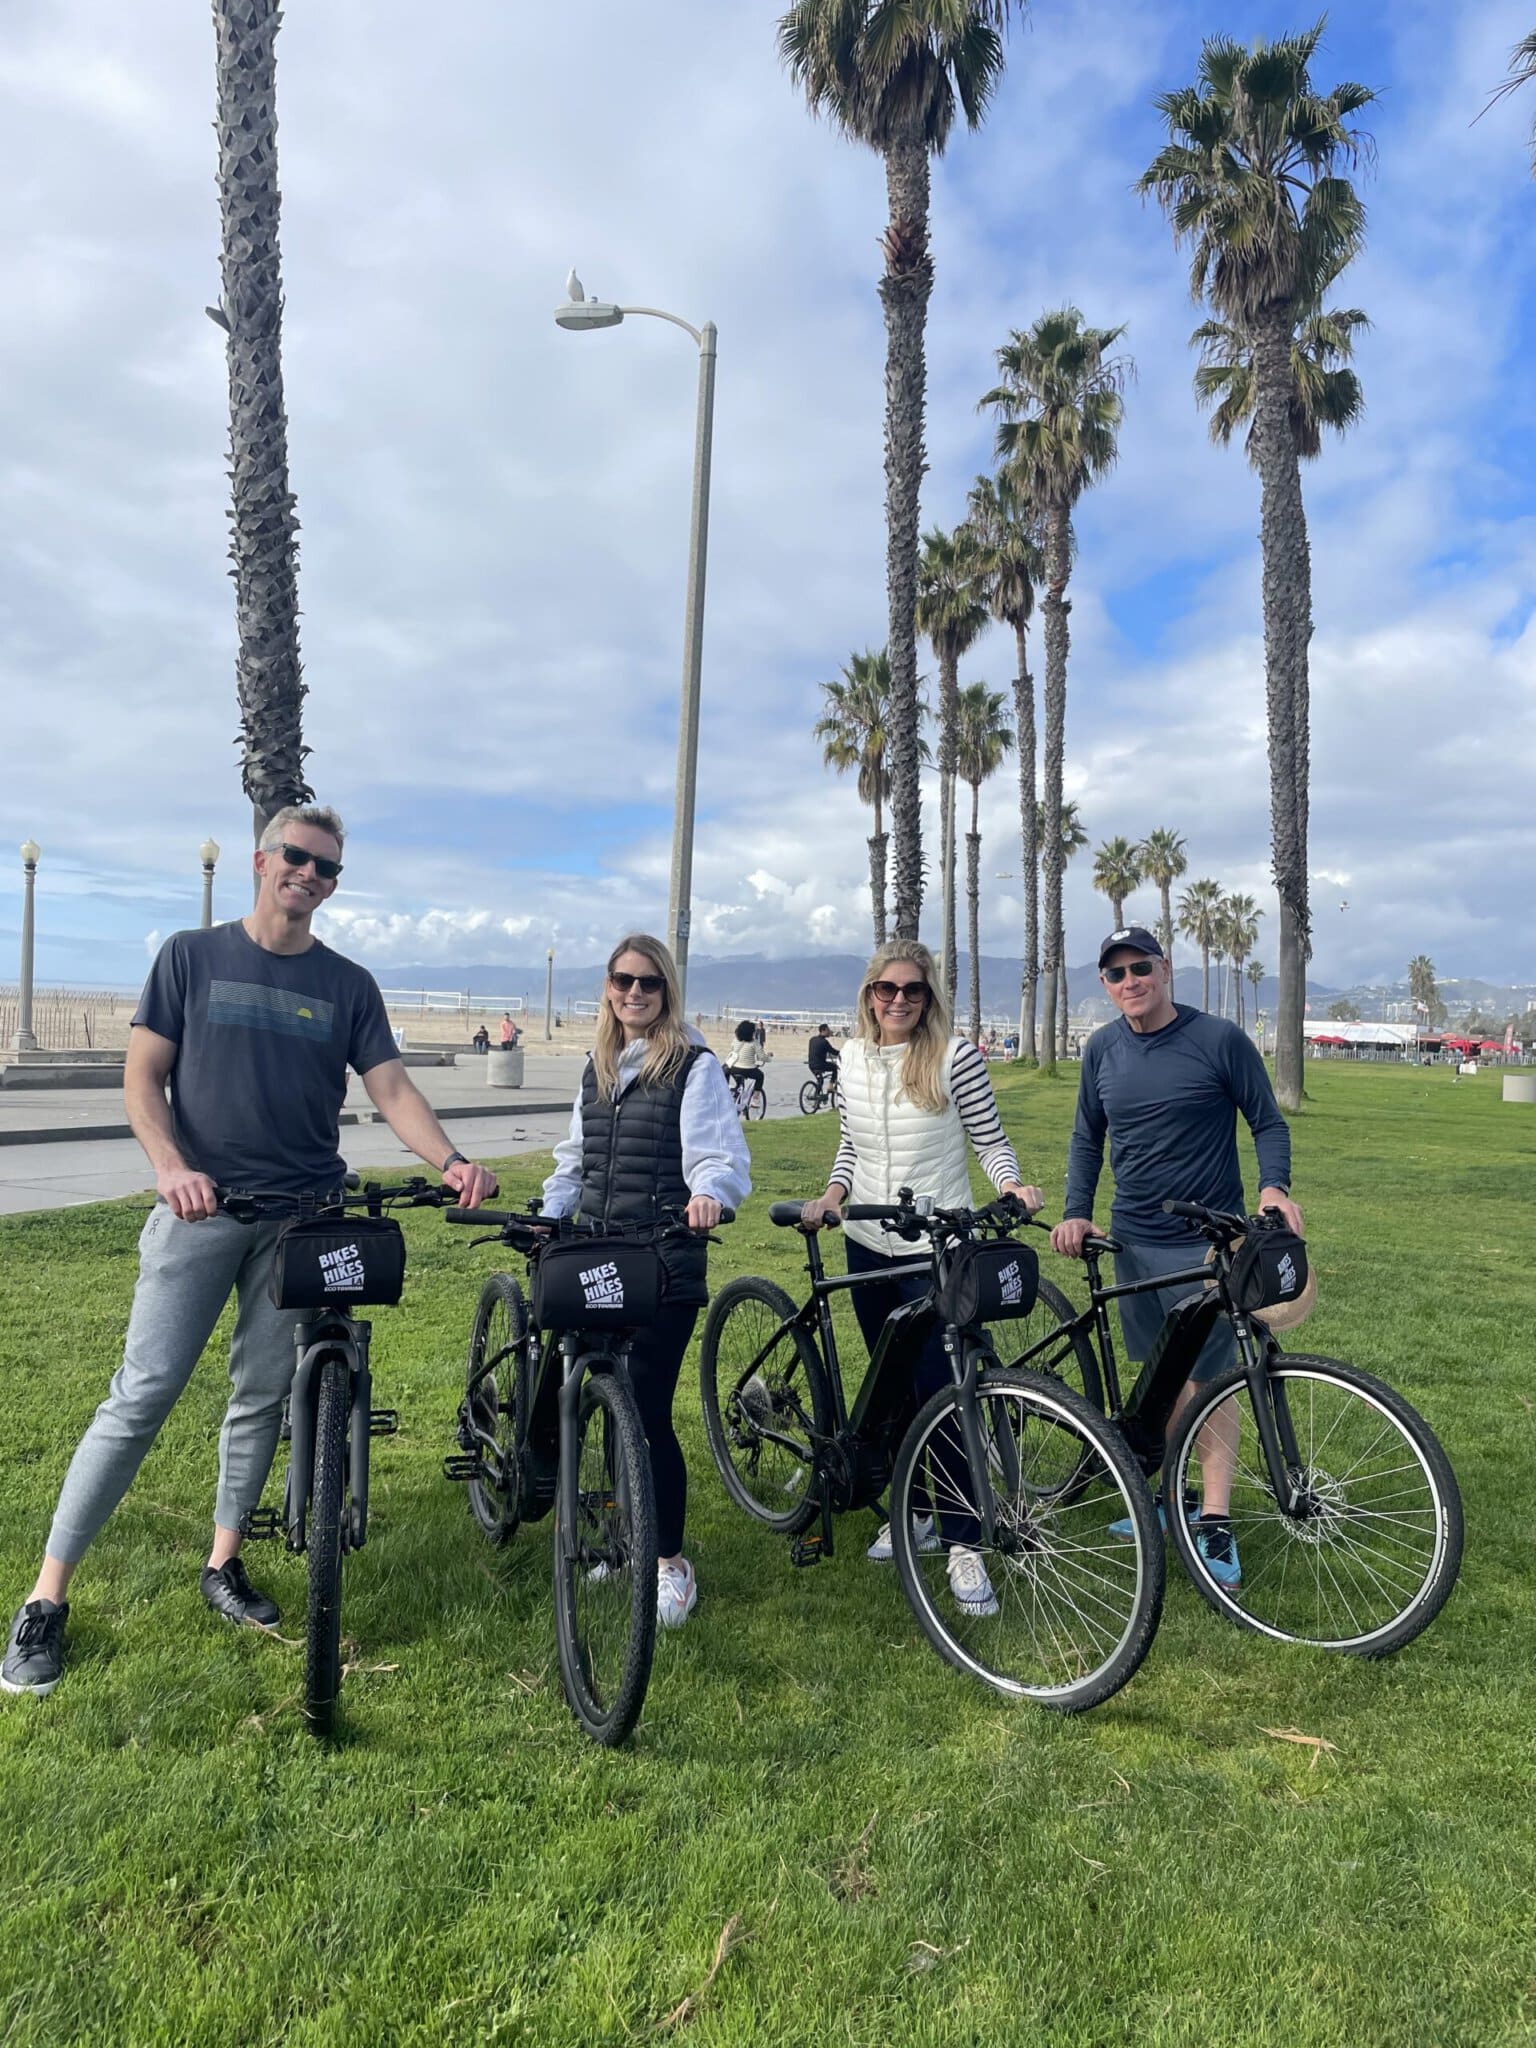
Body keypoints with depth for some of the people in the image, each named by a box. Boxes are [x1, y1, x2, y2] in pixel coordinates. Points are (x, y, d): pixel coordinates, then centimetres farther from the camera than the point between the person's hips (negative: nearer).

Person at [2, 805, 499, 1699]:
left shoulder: (348, 985, 8)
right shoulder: (192, 956, 5)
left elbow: (393, 1089, 0)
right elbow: (143, 1076, 1)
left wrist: (452, 1161, -18)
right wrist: (171, 1166, -16)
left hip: (304, 1217, 2)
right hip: (201, 1208, -2)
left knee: (263, 1395, 9)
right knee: (144, 1393, -5)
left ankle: (225, 1564, 27)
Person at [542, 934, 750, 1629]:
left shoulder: (695, 1066, -5)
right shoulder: (596, 1068, 14)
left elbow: (722, 1153, -14)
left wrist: (708, 1192, -35)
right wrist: (546, 1220, 6)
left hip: (664, 1265, -6)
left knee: (648, 1412, -6)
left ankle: (671, 1564, 9)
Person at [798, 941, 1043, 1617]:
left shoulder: (956, 1056, -9)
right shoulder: (852, 1058, 5)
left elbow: (990, 1140, -4)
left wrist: (1013, 1185, -22)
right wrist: (832, 1194, 0)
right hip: (868, 1247, 5)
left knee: (939, 1393, -7)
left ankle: (963, 1543, 4)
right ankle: (915, 1512, 31)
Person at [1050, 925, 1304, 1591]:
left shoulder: (1220, 1040, -9)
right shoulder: (1102, 1049, 4)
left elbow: (1268, 1123, -1)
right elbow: (1087, 1137, 13)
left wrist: (1274, 1186, -19)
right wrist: (1076, 1211, 1)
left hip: (1206, 1242, -4)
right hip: (1133, 1239, 5)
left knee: (1207, 1382, -3)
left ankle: (1215, 1523, 6)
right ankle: (1175, 1498, 27)